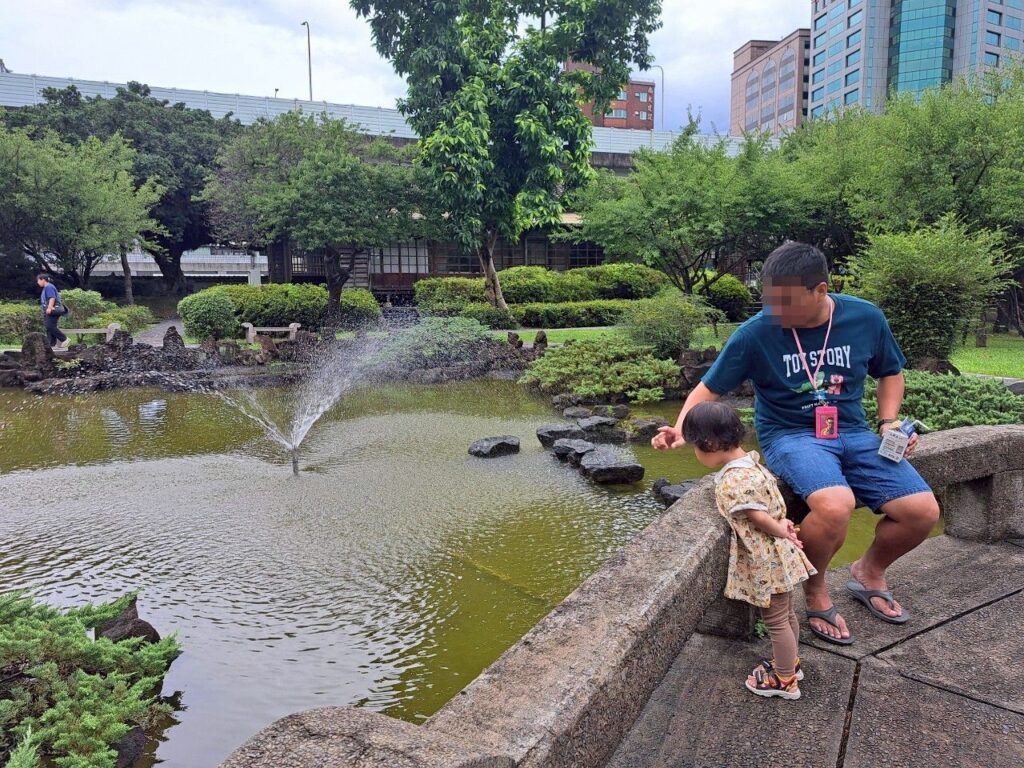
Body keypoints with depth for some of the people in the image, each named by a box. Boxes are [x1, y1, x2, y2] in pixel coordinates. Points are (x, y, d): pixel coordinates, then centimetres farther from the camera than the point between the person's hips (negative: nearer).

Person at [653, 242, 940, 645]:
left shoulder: (866, 318, -6)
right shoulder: (756, 332, -14)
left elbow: (891, 373, 13)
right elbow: (709, 388, -6)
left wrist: (889, 423, -2)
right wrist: (681, 430, -22)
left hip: (853, 433, 4)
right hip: (790, 435, -4)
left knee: (922, 511, -12)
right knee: (835, 506, -34)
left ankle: (869, 573, 21)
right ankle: (814, 589, -1)